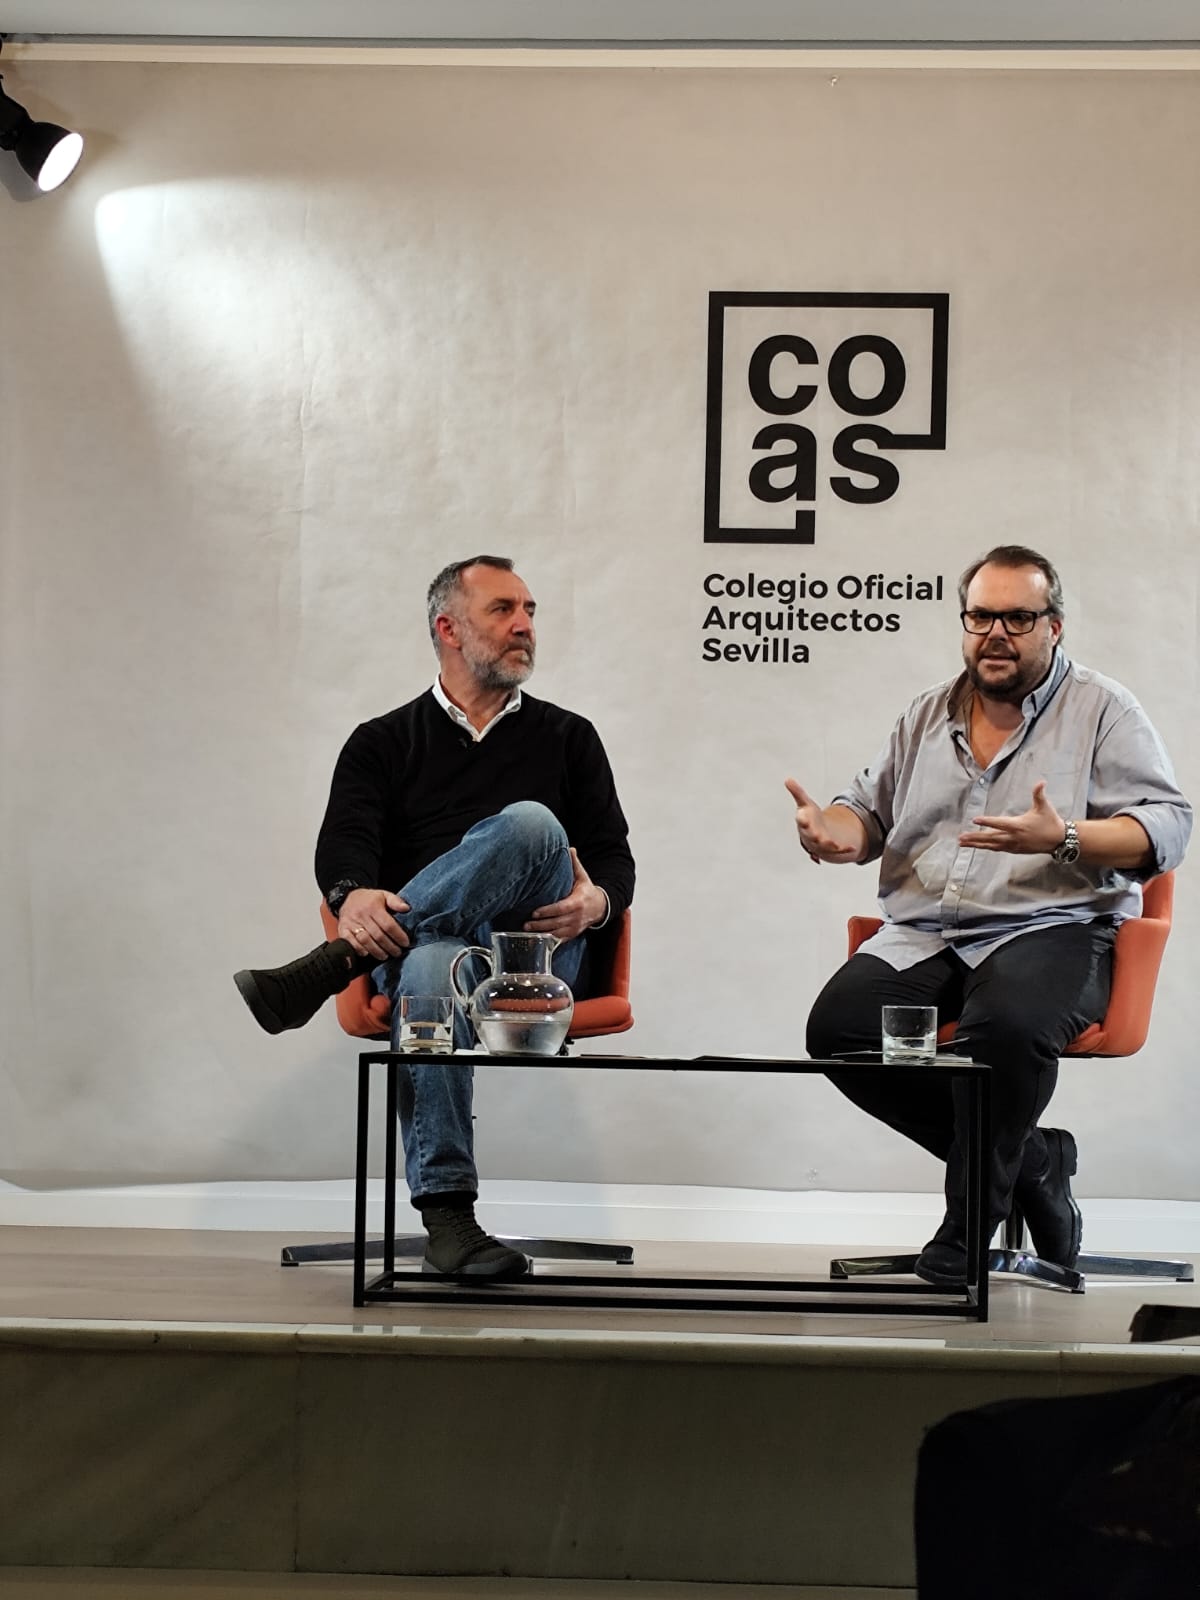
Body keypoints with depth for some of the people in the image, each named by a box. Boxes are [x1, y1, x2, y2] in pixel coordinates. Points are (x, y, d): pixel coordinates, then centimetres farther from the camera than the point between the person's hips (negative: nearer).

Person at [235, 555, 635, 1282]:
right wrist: (355, 896, -23)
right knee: (435, 972, -42)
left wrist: (597, 902, -13)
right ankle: (447, 1216, -44)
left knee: (530, 824, -33)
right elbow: (343, 843, 3)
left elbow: (614, 859, 14)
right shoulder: (384, 744, 21)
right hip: (424, 941, -1)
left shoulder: (567, 737, 24)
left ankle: (332, 966, -31)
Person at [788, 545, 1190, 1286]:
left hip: (1049, 928, -5)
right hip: (923, 935, 5)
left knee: (1006, 1026, -38)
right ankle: (1030, 1159, -7)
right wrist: (834, 830, 0)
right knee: (838, 1028, -23)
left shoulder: (1103, 710, 5)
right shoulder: (928, 716, 20)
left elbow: (1167, 826, -5)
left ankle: (973, 1219, -14)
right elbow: (871, 812, 26)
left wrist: (1063, 839, -24)